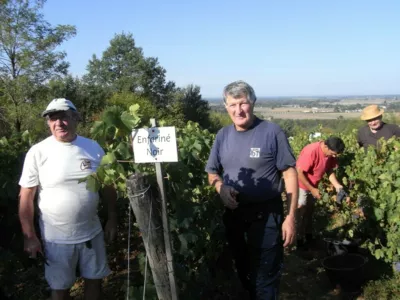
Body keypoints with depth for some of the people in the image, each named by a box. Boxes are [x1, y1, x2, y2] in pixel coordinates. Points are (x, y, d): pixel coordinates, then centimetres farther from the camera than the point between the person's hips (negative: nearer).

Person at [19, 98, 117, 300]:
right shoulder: (38, 152, -12)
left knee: (94, 280, 18)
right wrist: (29, 237, -9)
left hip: (92, 232, 3)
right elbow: (26, 197, -8)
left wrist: (112, 219, 6)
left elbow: (107, 185, 6)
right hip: (56, 238, -2)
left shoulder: (93, 148, -4)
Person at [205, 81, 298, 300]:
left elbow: (290, 174, -11)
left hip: (266, 215, -5)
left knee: (265, 276, 6)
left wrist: (291, 217, -14)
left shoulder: (272, 132, -12)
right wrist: (221, 188, -13)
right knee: (242, 270, 22)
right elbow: (212, 173, 10)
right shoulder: (222, 135, 2)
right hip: (233, 214, 5)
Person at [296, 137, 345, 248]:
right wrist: (312, 189, -24)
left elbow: (329, 170, 2)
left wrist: (337, 185, -13)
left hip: (313, 185, 8)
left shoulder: (331, 153, -10)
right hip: (301, 184, -7)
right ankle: (299, 240, 6)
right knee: (301, 213, -4)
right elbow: (299, 173, -29)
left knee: (309, 211, 17)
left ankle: (309, 236, 29)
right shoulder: (311, 151, -33)